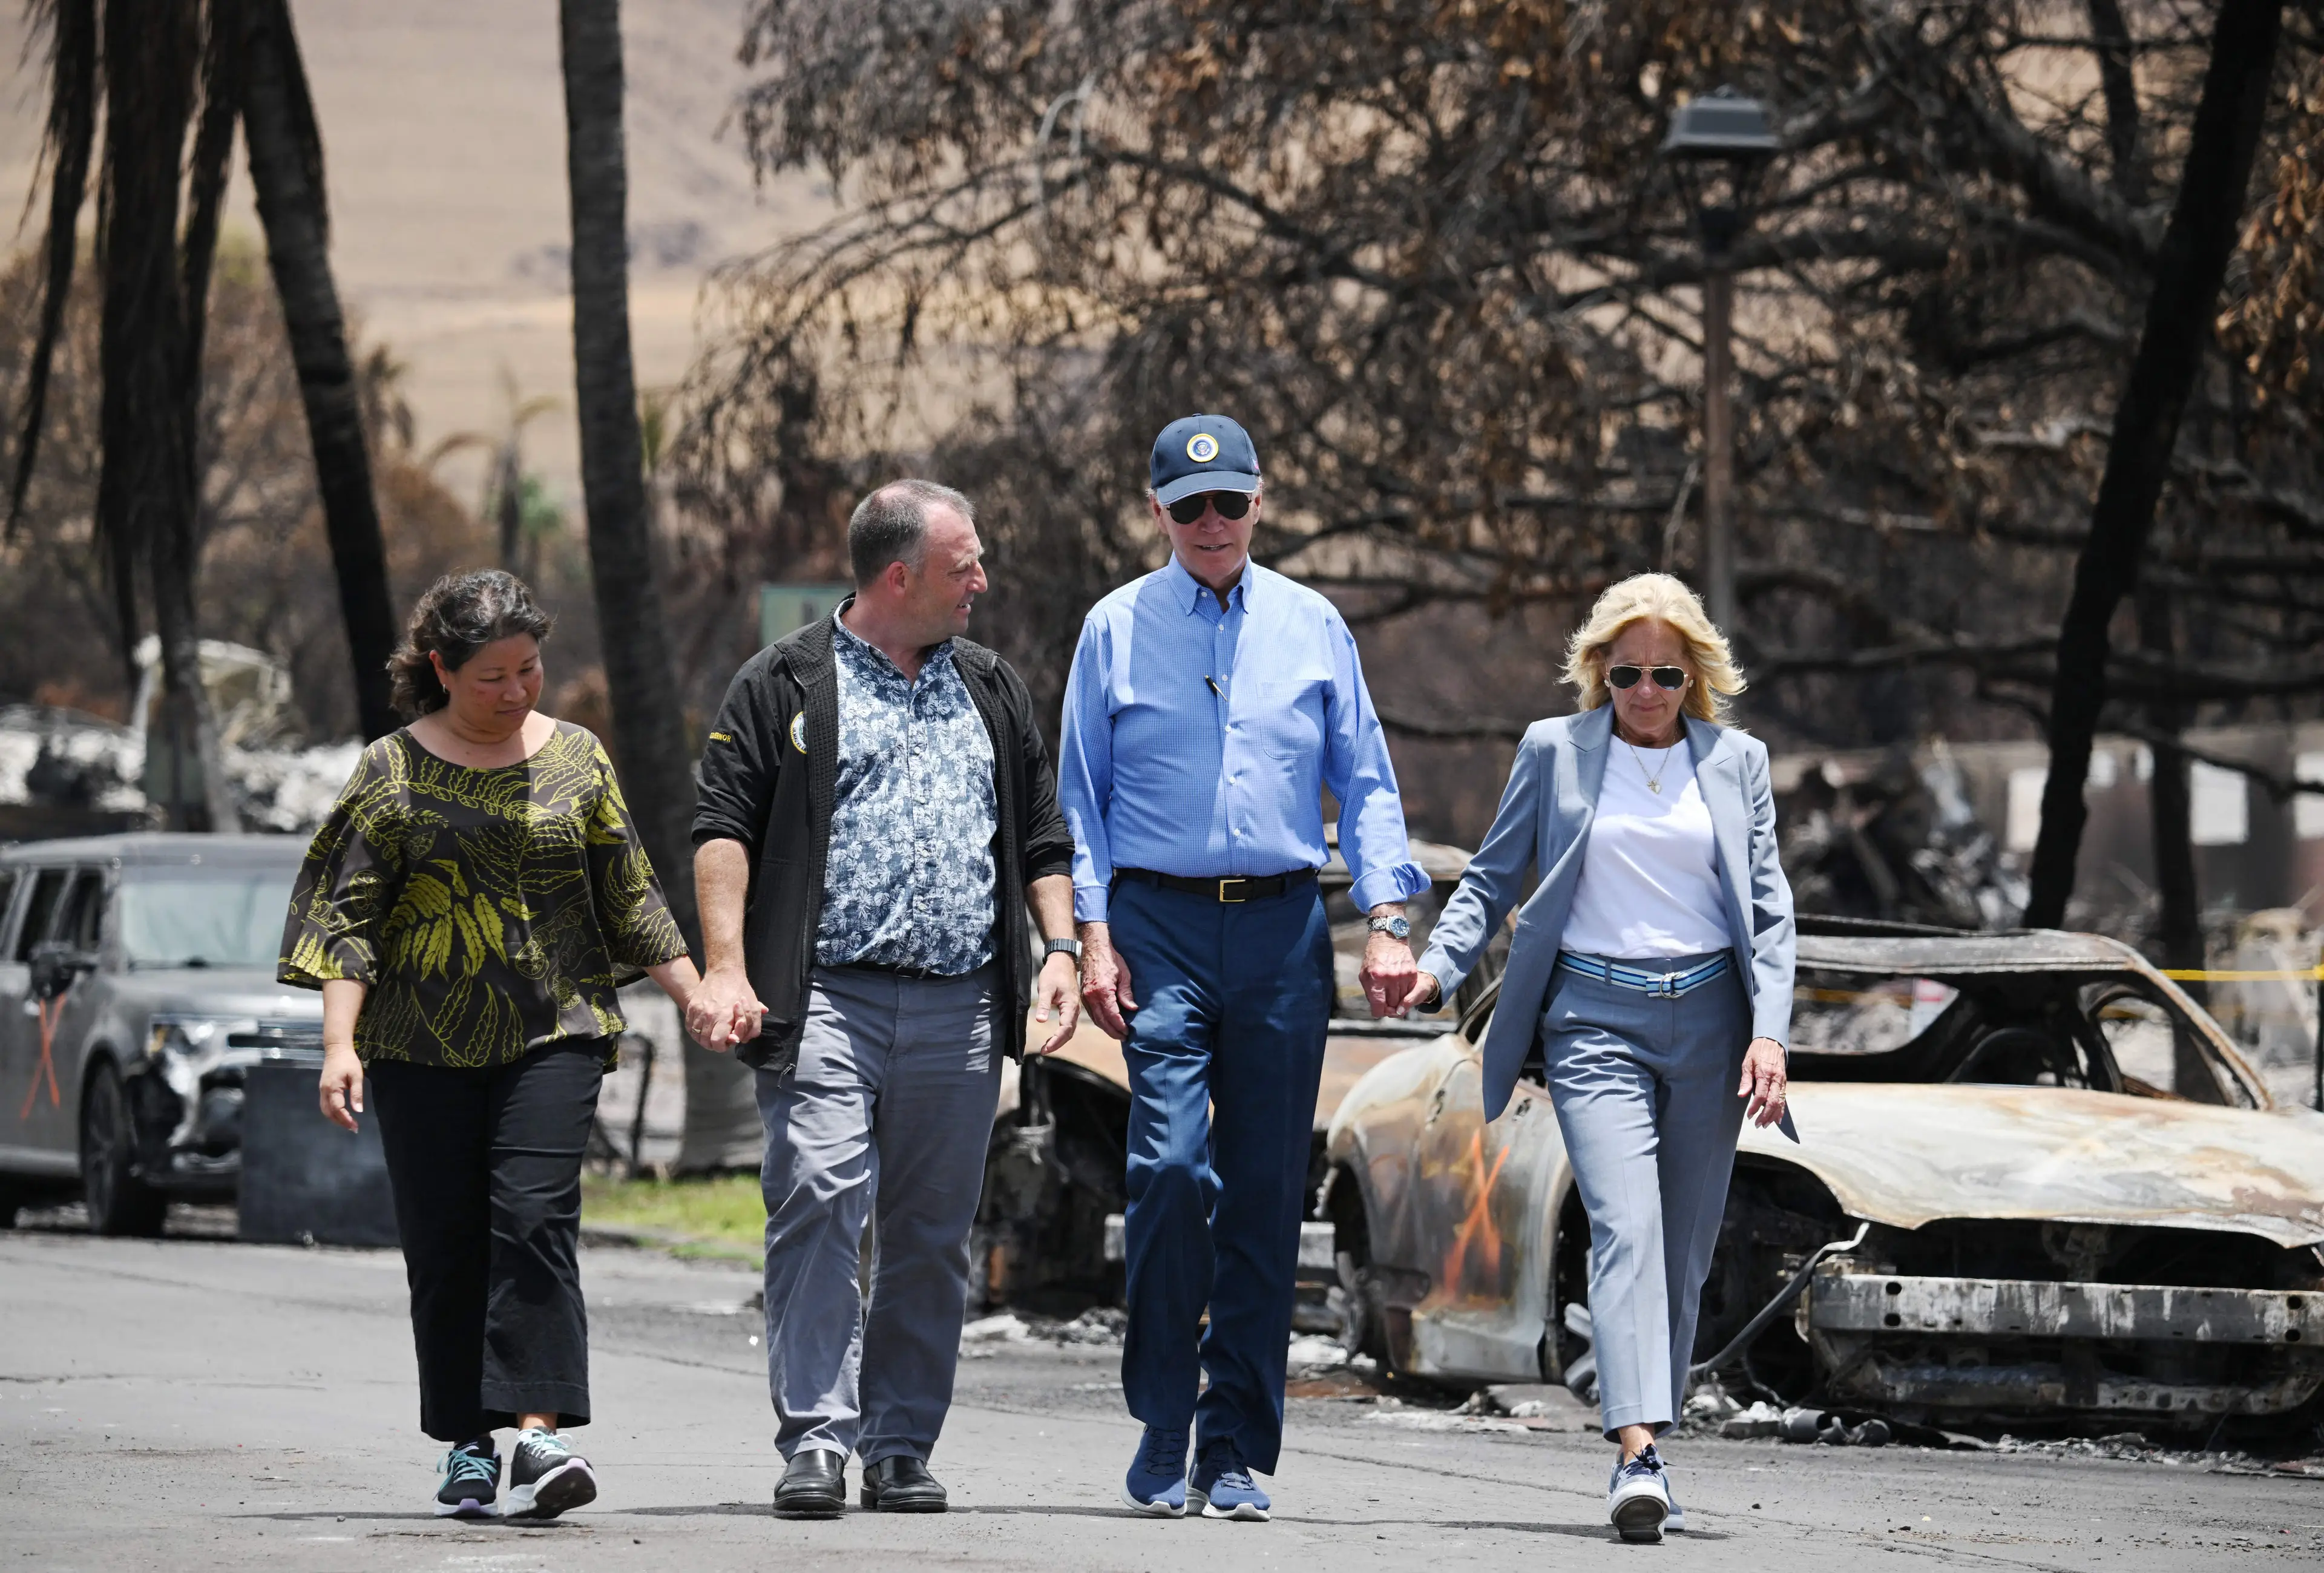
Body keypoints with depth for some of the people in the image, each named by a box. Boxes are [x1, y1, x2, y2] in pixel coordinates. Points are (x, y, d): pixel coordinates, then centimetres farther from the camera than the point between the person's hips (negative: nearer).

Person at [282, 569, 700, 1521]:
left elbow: (629, 896, 17)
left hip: (553, 1032, 0)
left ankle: (538, 1433, -22)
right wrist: (341, 1042, -11)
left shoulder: (575, 758, 8)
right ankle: (467, 1444, 12)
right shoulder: (393, 771, 2)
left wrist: (694, 992, 12)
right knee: (443, 1243, 1)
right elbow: (346, 914, -1)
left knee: (535, 1219, -15)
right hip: (424, 1046, 0)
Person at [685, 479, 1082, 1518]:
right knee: (818, 1205, -16)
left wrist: (1060, 947, 7)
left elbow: (1041, 836, 23)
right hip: (828, 1002, -4)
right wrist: (725, 967, -12)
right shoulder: (786, 685, 4)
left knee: (933, 1236, 4)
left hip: (959, 1010, 4)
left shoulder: (991, 691, 19)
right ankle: (816, 1440, -16)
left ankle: (899, 1447, 11)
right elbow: (724, 825, -1)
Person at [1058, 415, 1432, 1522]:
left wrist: (1387, 918, 0)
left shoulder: (1312, 628, 11)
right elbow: (1082, 797, 8)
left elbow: (1364, 784, 12)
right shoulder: (1116, 630, 8)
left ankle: (1236, 1452, 6)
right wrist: (1093, 935, -3)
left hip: (1282, 931, 2)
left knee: (1267, 1191, 1)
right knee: (1173, 1166, -16)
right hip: (1160, 923, -2)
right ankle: (1161, 1428, -4)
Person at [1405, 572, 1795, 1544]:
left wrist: (1770, 1030, -2)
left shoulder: (1738, 762, 12)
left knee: (1683, 1247, 4)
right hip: (1595, 1017, -2)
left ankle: (1645, 1458, 12)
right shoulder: (1556, 751, 8)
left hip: (1707, 1020, 3)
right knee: (1626, 1224, -19)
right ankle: (1637, 1452, -31)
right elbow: (1494, 877, 12)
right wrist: (1438, 965, -4)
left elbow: (1768, 906, 9)